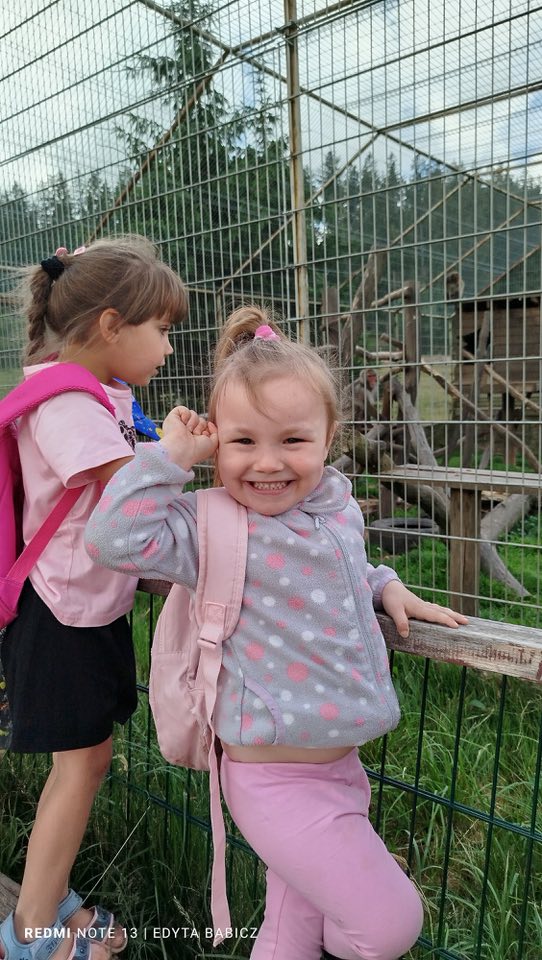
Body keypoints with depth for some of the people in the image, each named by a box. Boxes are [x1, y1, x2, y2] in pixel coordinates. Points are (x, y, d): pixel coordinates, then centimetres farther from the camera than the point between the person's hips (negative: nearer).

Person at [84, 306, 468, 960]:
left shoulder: (341, 509, 0)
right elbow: (114, 538, -33)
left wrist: (386, 587, 3)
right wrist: (171, 454, -28)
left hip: (340, 760, 7)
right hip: (276, 778, -6)